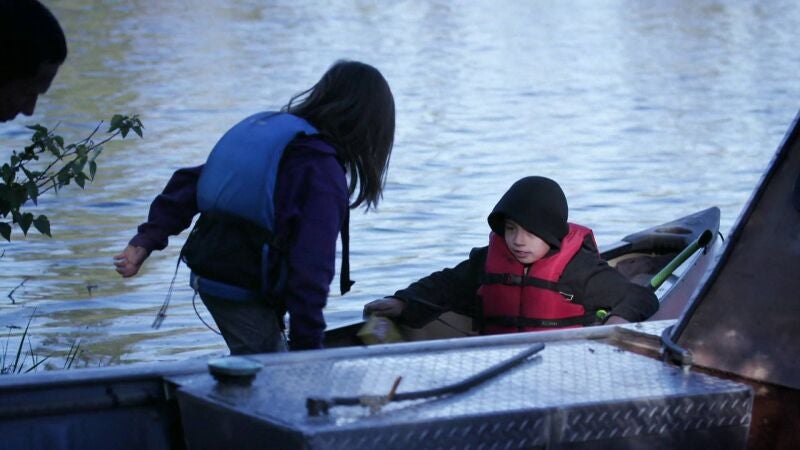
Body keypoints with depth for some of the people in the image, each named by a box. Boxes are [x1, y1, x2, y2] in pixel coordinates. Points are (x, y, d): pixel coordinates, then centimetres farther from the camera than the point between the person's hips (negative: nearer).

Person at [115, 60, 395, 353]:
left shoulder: (265, 128, 11)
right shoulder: (323, 171, -15)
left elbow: (191, 182, 10)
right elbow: (311, 267, -20)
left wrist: (147, 239, 10)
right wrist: (307, 347, -15)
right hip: (245, 293, -9)